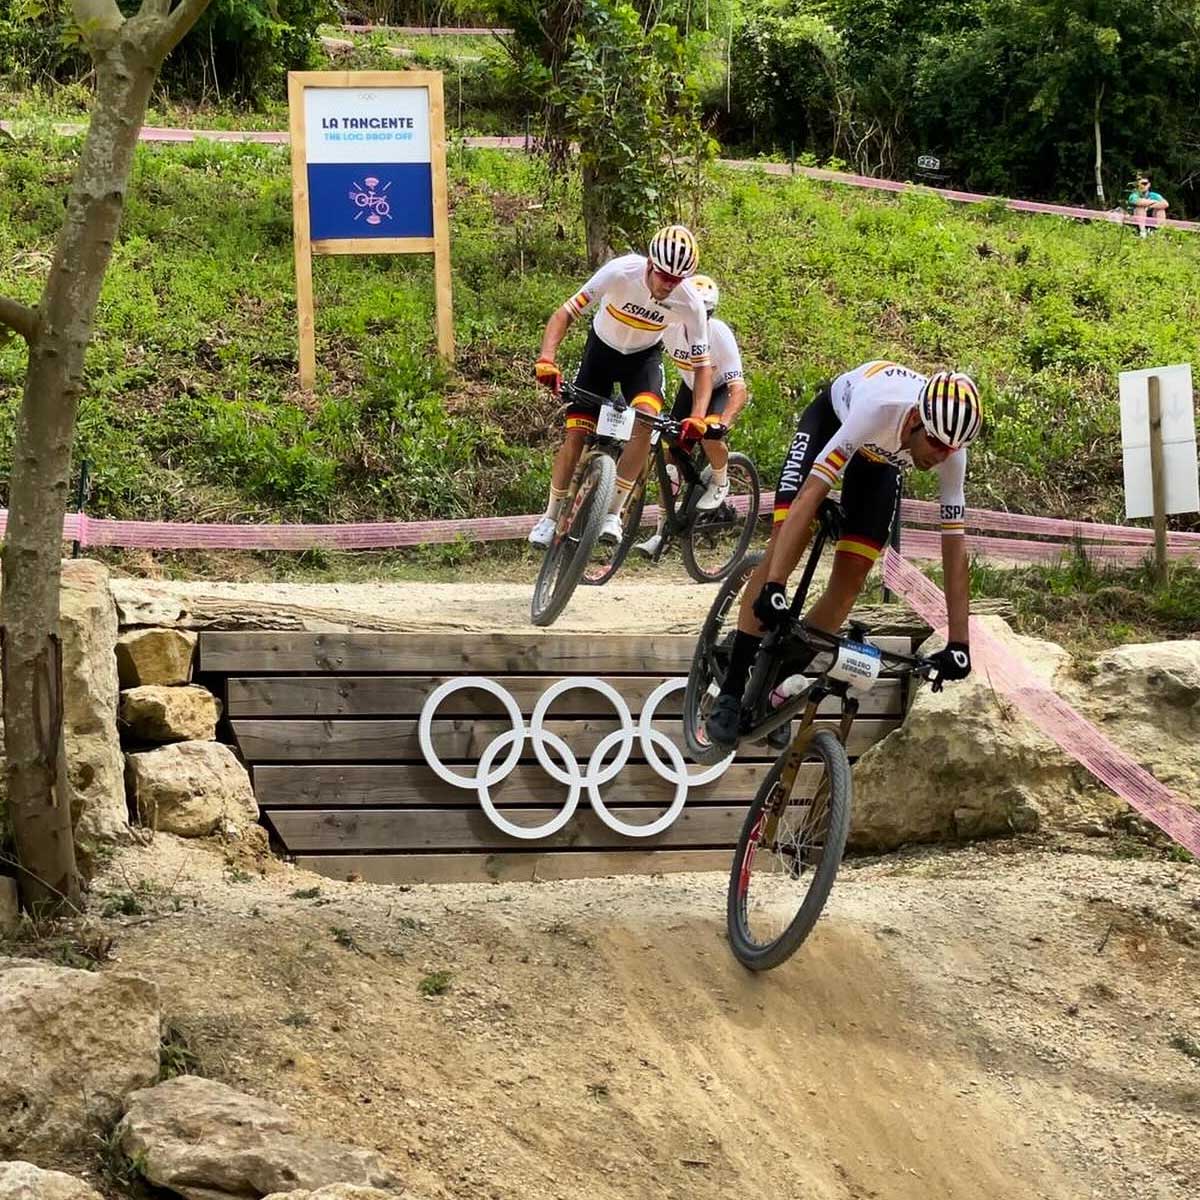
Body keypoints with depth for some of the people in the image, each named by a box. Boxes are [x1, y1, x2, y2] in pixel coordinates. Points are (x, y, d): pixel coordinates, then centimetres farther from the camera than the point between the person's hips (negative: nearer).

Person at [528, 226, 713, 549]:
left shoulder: (690, 303, -27)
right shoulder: (620, 272, -32)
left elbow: (702, 365, -19)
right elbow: (566, 313, -29)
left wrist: (698, 417, -34)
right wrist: (547, 358, -45)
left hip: (644, 356, 0)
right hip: (603, 349, 0)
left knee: (645, 419, -28)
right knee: (576, 435, -8)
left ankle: (613, 513, -20)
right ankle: (551, 517, 13)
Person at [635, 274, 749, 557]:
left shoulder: (720, 335, -33)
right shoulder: (670, 327, -25)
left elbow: (739, 390, -38)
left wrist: (723, 423, -54)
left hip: (721, 389, -4)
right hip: (690, 388, 4)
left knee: (711, 435, -32)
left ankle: (720, 483, 2)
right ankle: (663, 531, 3)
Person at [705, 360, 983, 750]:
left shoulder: (952, 452, -32)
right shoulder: (877, 409, -44)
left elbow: (954, 545, -26)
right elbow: (811, 493, -47)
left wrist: (958, 642, -28)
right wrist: (773, 587, -53)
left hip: (879, 460, 3)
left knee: (852, 574, -10)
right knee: (784, 546, -19)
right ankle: (731, 692, -13)